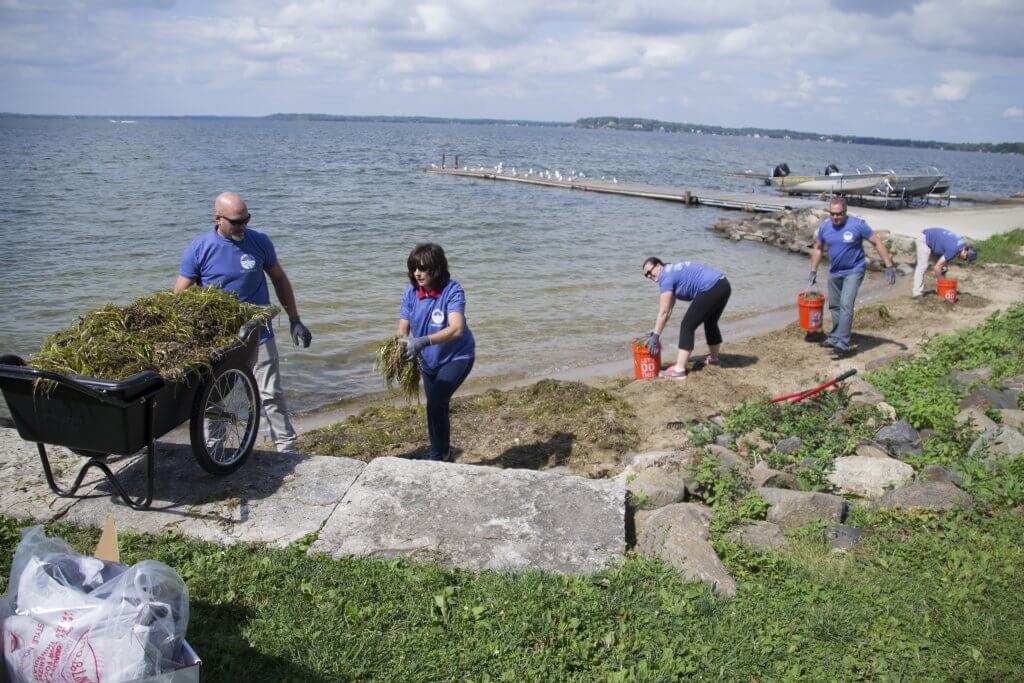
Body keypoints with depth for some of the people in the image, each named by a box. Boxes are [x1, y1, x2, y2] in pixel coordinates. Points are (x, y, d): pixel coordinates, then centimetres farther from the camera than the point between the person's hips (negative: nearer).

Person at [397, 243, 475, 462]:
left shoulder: (452, 290, -25)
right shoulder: (411, 292, -10)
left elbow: (456, 329, -38)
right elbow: (403, 328, -13)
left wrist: (423, 341, -51)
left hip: (457, 356, -6)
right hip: (428, 361, 6)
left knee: (435, 403, -23)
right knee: (438, 409, 18)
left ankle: (438, 457, -4)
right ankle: (443, 454, 40)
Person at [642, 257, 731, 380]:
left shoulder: (666, 276, -6)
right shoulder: (673, 271, 23)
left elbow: (663, 312, -10)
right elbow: (668, 309, 23)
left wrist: (655, 336, -7)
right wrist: (656, 331, 21)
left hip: (711, 290, -10)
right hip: (723, 285, 10)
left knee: (687, 326, -6)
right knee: (710, 323, 29)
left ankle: (679, 370, -9)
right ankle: (714, 358, 48)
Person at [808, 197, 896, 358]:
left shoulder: (857, 225, -17)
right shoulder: (824, 227, -4)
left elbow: (877, 243, -12)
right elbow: (817, 248, 12)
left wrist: (889, 266, -14)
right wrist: (813, 271, 11)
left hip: (853, 271, -5)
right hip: (834, 273, 5)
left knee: (846, 305, -17)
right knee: (834, 306, 14)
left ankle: (842, 344, -17)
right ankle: (835, 338, 30)